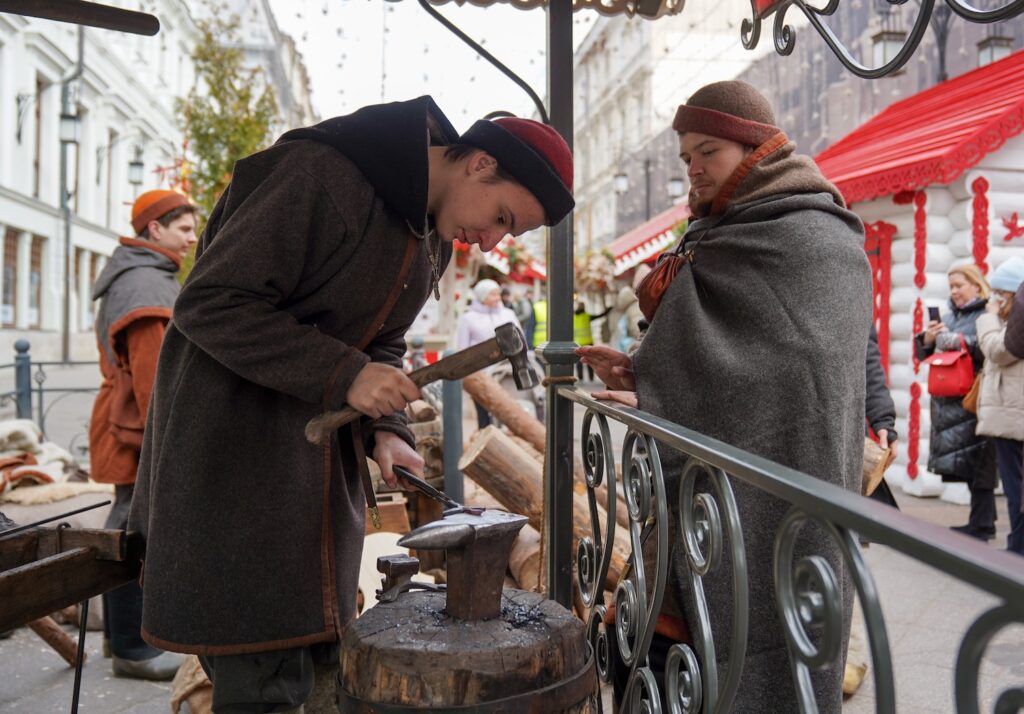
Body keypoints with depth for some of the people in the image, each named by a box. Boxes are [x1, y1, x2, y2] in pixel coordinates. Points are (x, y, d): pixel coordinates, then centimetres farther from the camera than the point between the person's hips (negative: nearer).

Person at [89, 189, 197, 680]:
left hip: (137, 430, 11)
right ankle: (132, 649, 4)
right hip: (143, 434, -11)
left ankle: (122, 636, 27)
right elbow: (149, 372, -22)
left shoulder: (142, 278, 20)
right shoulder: (147, 283, -15)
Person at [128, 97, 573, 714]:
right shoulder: (323, 176, -21)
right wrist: (343, 375, -26)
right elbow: (209, 303, -22)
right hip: (235, 432, -8)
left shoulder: (434, 236, 7)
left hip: (324, 440, 8)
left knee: (321, 663, 14)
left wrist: (386, 430, -3)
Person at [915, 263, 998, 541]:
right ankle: (982, 521, 19)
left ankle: (981, 526, 3)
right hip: (948, 401, 7)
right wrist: (926, 339, 1)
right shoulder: (948, 317, 18)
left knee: (978, 463, -4)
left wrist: (958, 341, -17)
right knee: (965, 462, 10)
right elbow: (924, 354, 20)